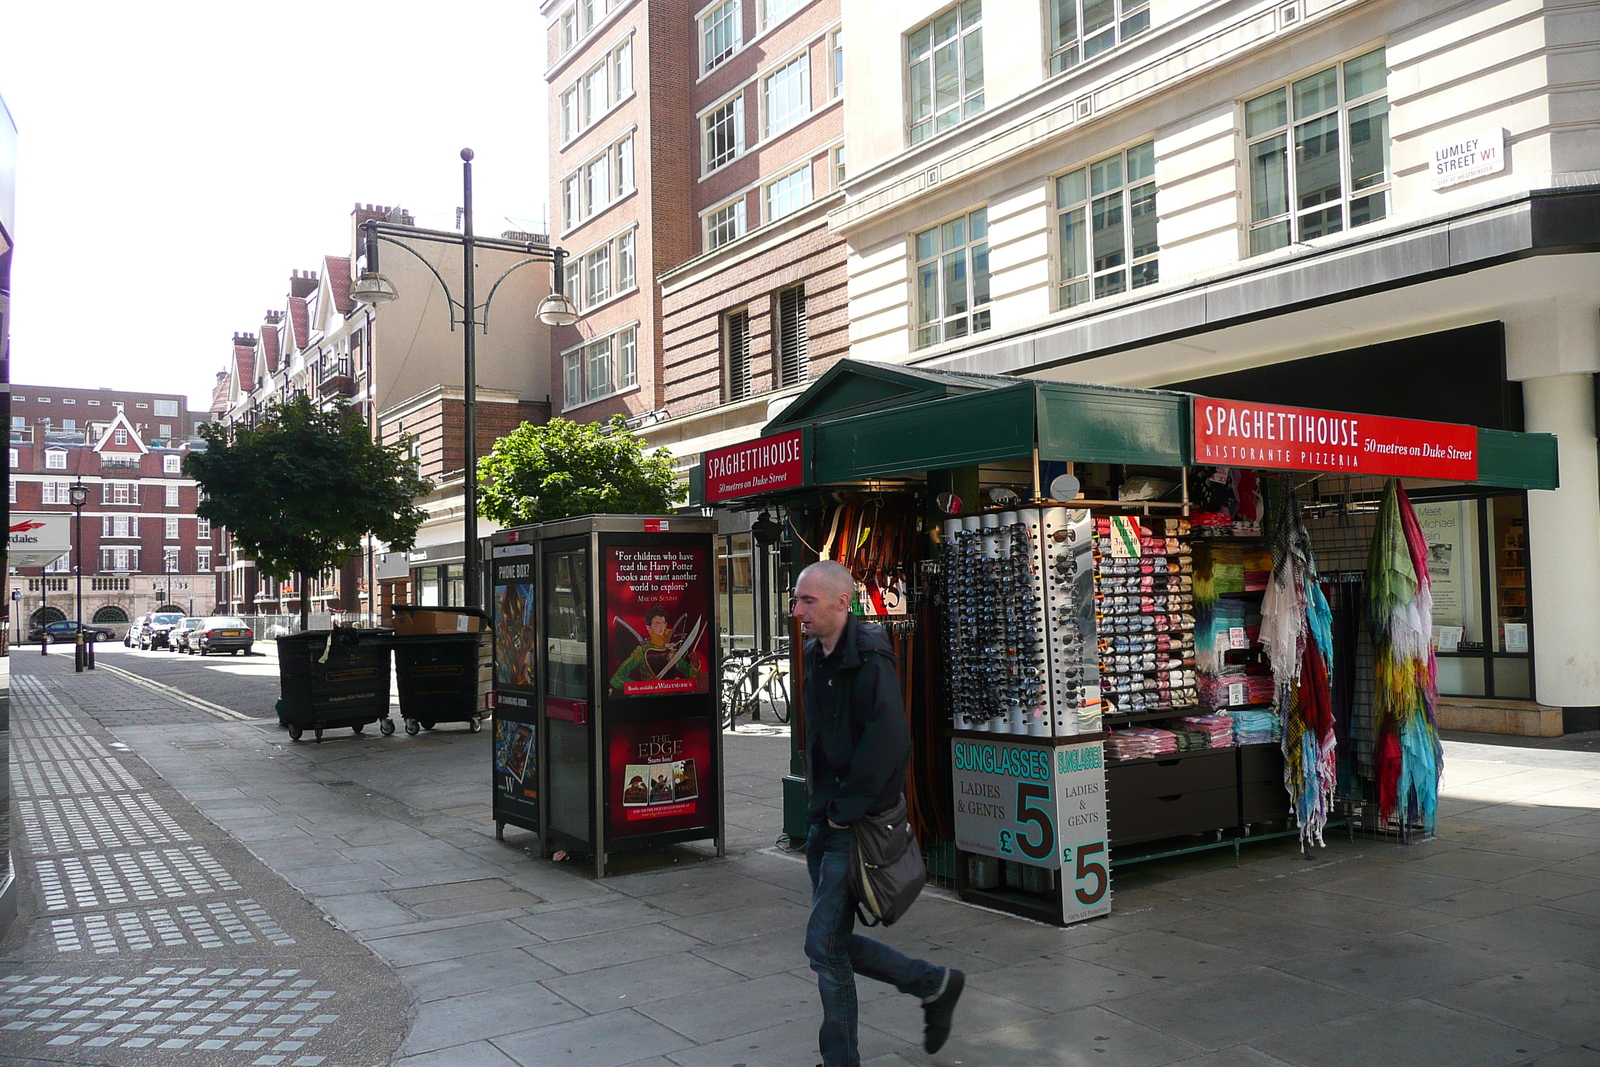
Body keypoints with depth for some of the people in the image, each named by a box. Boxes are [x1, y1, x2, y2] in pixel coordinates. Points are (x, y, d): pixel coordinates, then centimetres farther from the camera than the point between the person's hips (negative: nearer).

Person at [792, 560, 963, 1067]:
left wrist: (846, 809, -19)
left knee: (824, 944, -3)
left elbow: (888, 744, -26)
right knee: (836, 943, 14)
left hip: (856, 827, -9)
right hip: (825, 821, 9)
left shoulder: (869, 660, -17)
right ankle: (935, 983, 32)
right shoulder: (817, 656, 10)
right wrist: (818, 801, 12)